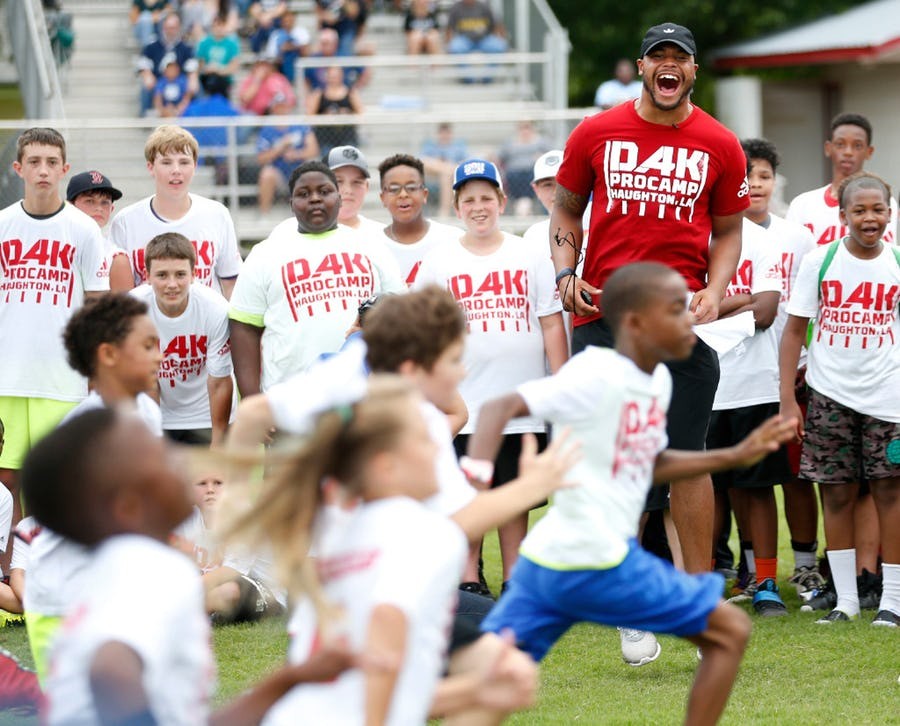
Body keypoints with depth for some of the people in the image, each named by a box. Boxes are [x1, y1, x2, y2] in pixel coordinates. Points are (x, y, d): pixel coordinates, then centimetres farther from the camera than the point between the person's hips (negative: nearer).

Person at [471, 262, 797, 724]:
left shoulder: (658, 381, 12)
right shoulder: (598, 375, -14)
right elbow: (500, 408, -21)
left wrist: (734, 456, 21)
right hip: (595, 563, -9)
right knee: (730, 630, 4)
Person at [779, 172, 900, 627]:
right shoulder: (820, 262, -1)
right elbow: (795, 329, 1)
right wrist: (787, 398, -4)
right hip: (829, 393, 0)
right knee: (837, 493, 3)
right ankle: (846, 598, 11)